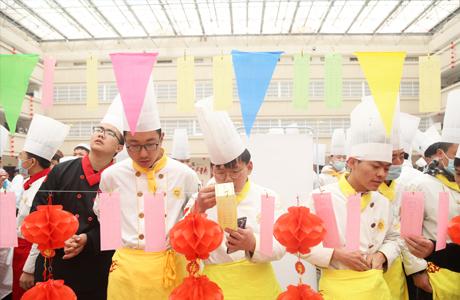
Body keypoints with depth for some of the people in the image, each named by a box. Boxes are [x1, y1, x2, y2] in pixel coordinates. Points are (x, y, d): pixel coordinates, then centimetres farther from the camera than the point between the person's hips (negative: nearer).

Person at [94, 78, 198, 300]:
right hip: (127, 270, 1)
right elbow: (102, 215, 15)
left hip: (169, 269, 0)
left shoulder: (184, 175, -3)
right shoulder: (112, 176, -1)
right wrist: (122, 238, 5)